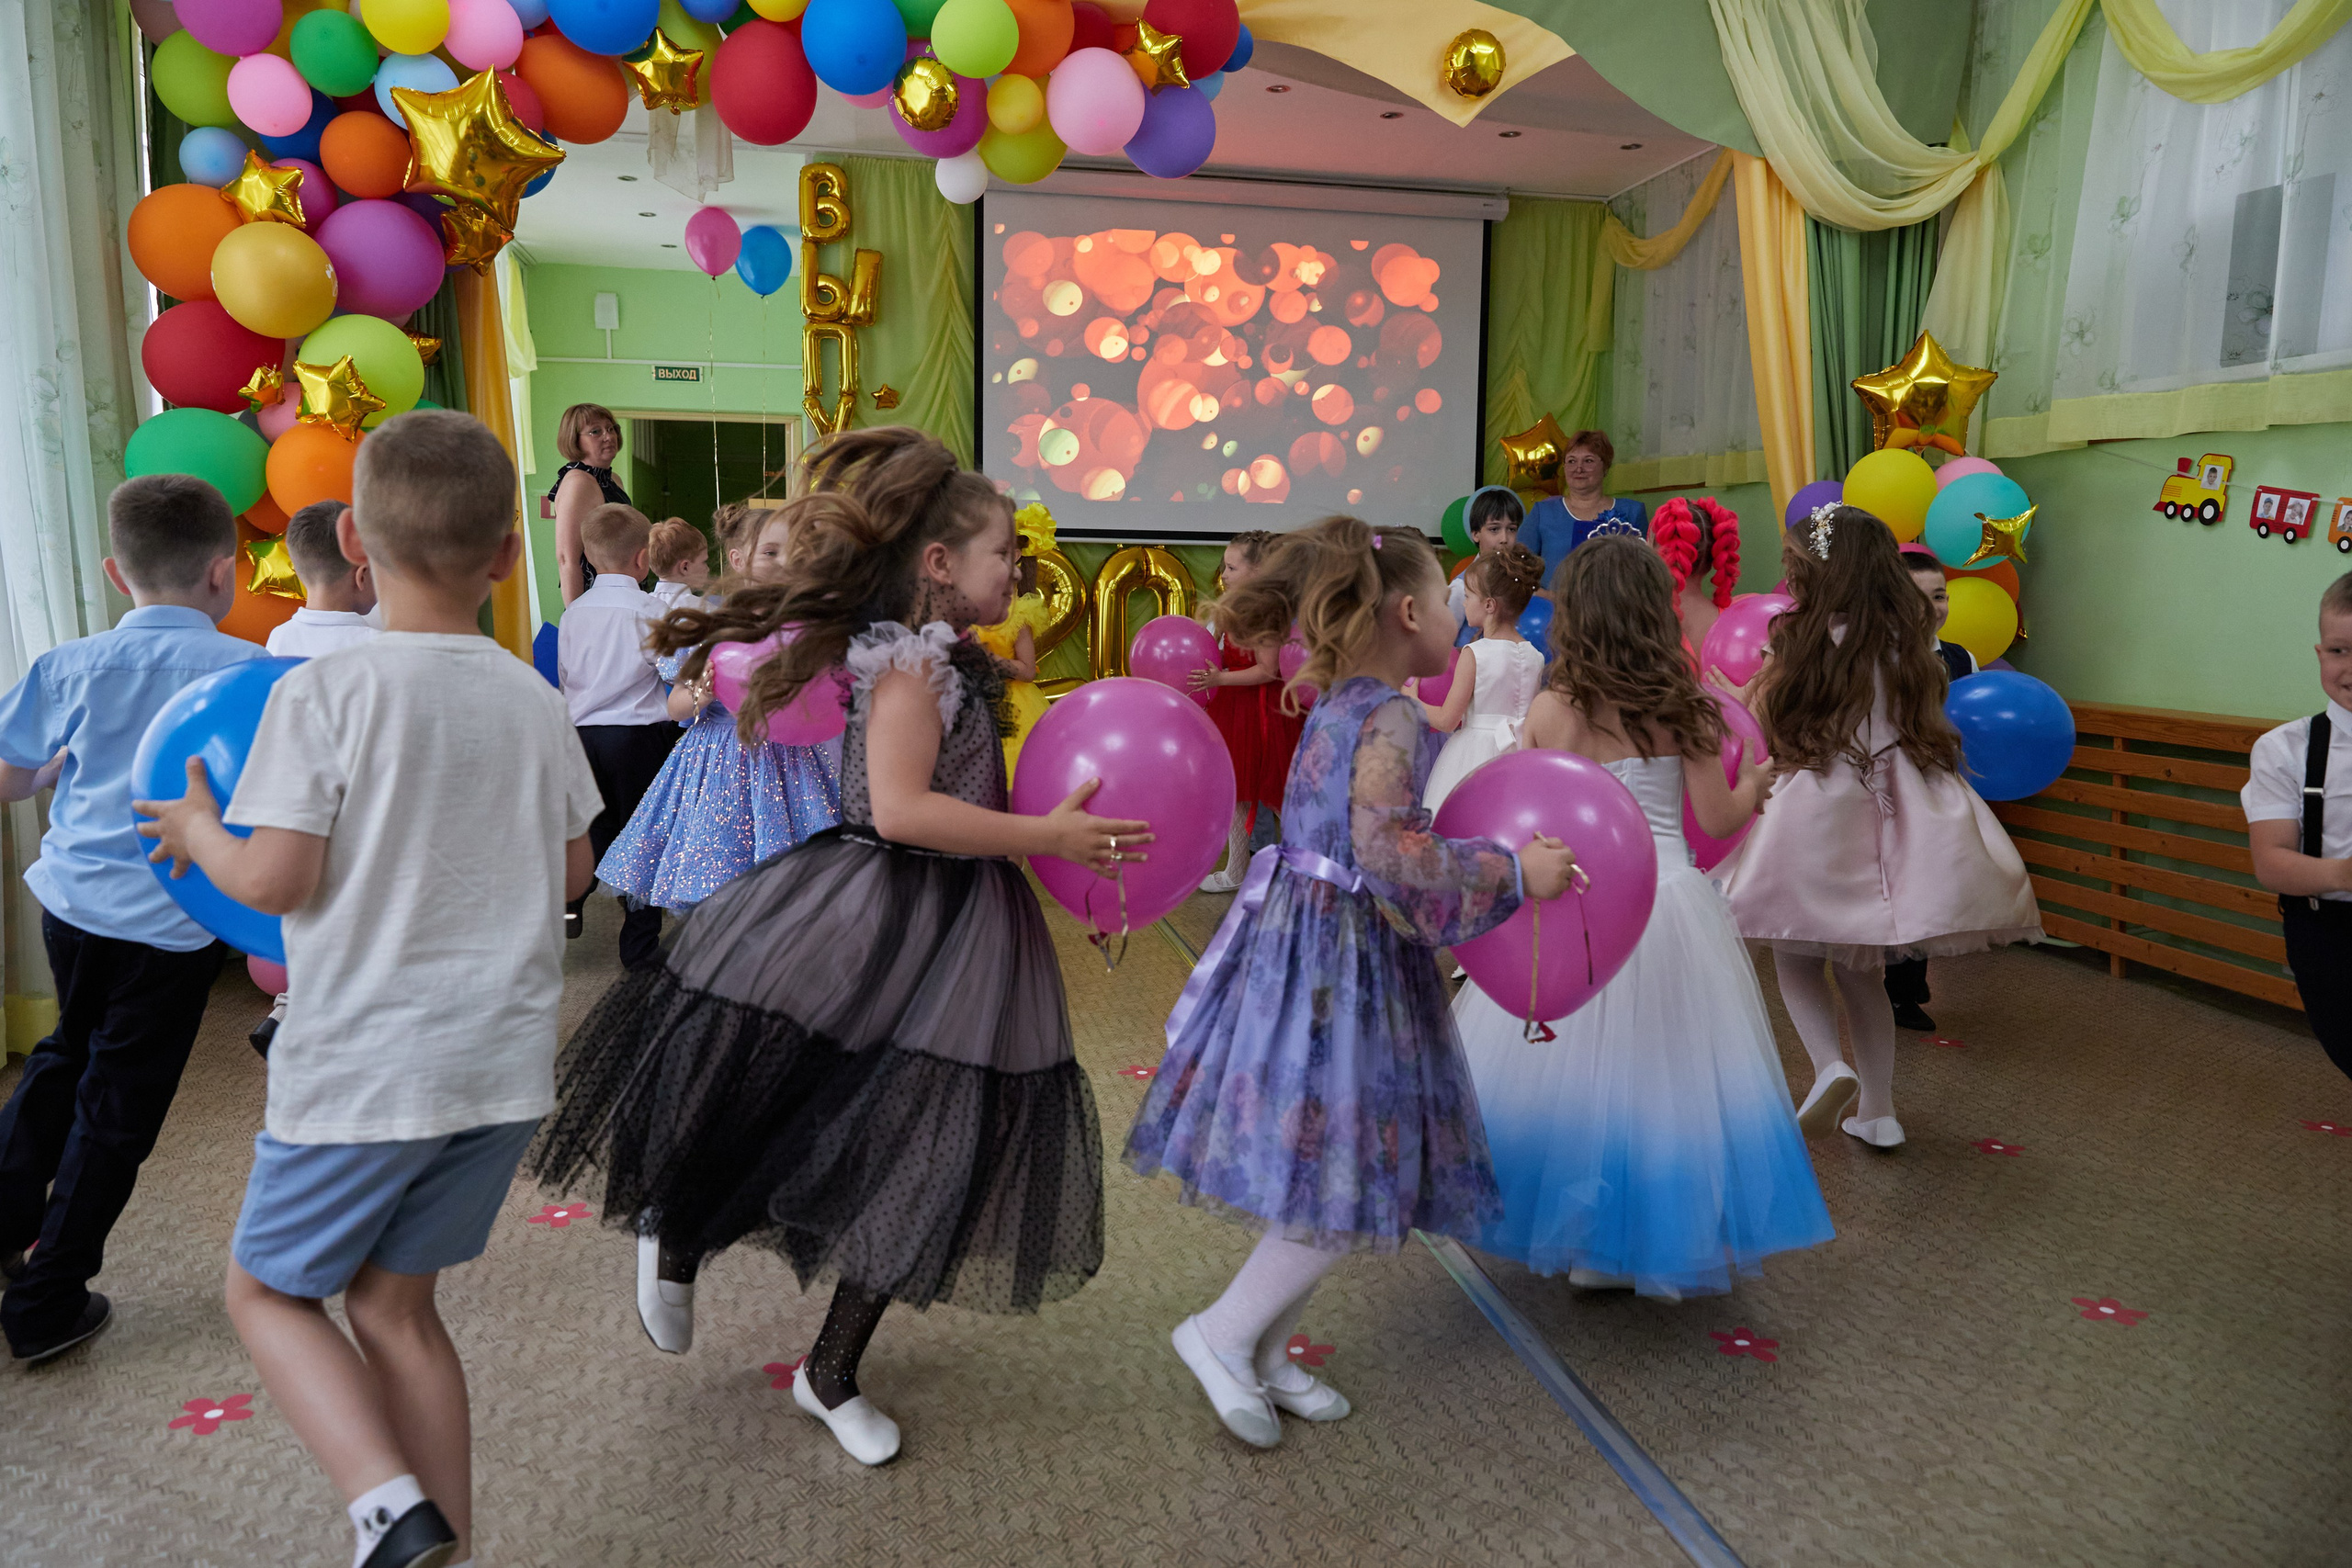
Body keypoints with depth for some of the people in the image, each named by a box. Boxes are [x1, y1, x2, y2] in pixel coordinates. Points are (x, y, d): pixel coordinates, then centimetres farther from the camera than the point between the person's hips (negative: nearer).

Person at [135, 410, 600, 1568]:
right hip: (502, 1058, 5)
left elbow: (273, 880, -15)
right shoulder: (533, 700, 2)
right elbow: (571, 871, 9)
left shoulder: (325, 691, -13)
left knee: (265, 1288, 16)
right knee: (393, 1301, 19)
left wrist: (197, 831, 5)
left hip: (363, 1066, -5)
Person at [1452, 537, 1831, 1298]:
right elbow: (1717, 820, 1)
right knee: (1663, 1073, 10)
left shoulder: (1549, 711, -5)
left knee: (1572, 1070, 12)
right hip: (1668, 902, 0)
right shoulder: (1682, 709, -5)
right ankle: (1666, 1245, 21)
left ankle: (1587, 1243, 22)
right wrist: (1757, 780, 20)